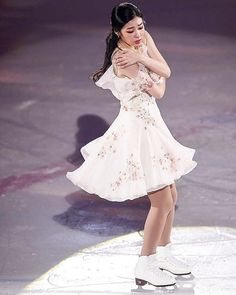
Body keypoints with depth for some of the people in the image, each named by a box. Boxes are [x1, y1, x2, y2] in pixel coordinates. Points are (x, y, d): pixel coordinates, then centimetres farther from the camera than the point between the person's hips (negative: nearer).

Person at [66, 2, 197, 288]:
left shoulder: (144, 39, 1)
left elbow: (165, 72, -6)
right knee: (162, 202, -4)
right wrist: (157, 83, 2)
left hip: (151, 123, 9)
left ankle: (163, 254, 33)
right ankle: (145, 267, 8)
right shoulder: (123, 59, -24)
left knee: (170, 195, 18)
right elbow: (158, 92, -15)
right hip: (138, 128, -9)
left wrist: (141, 57, -17)